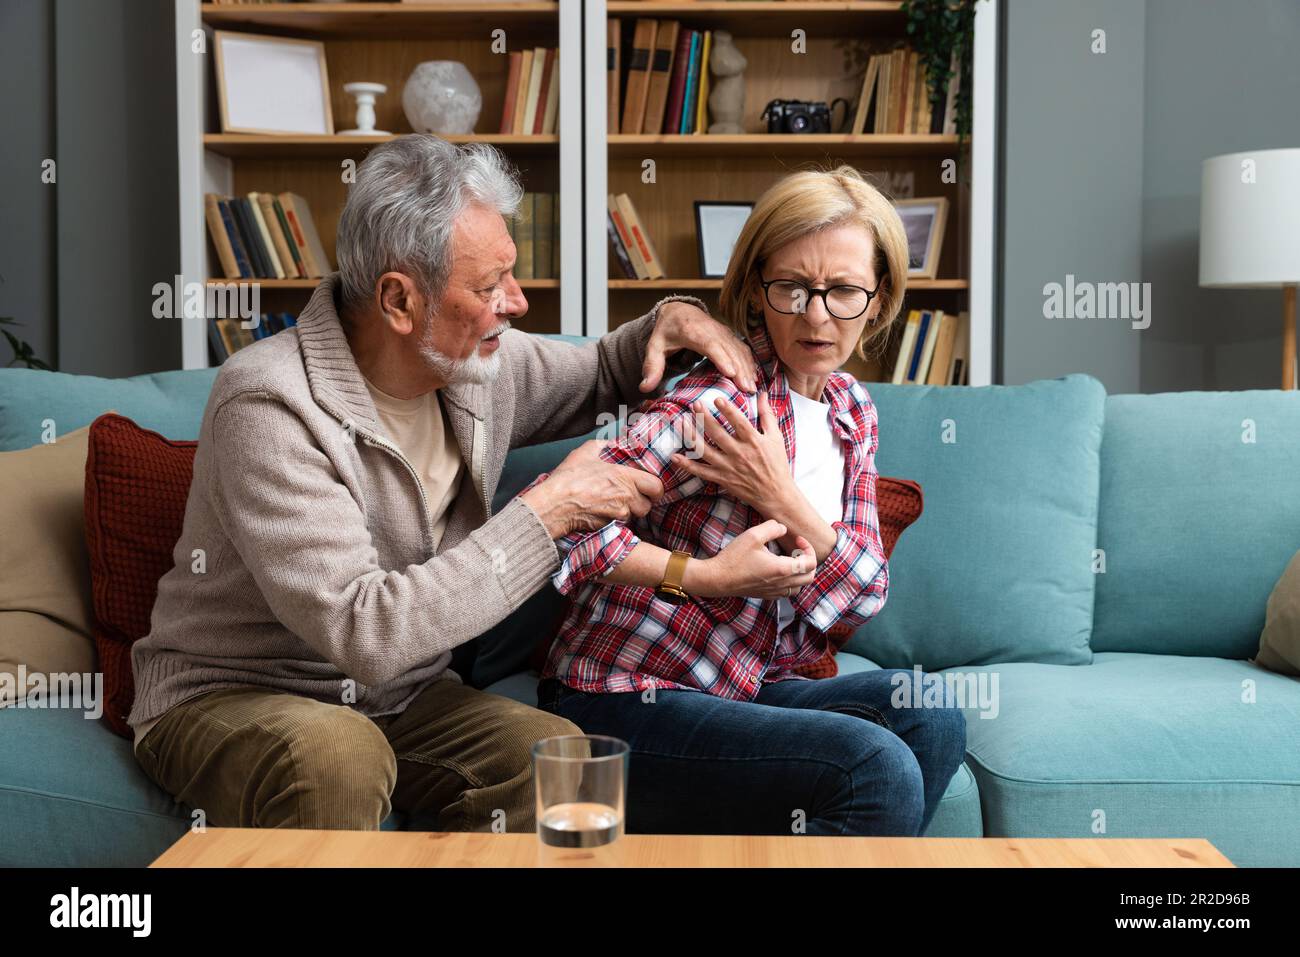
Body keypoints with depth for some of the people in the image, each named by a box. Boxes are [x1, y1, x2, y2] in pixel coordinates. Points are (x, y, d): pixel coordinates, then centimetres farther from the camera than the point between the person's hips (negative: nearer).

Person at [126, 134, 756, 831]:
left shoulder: (482, 362, -2)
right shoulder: (271, 406, -25)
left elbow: (599, 377, 21)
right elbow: (364, 632, -33)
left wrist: (668, 325, -3)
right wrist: (547, 512, -27)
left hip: (397, 696, 6)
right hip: (226, 699, -6)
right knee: (336, 751, -39)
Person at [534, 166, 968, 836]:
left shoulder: (850, 410, 7)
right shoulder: (722, 404, -19)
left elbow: (866, 595, 0)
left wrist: (788, 502, -17)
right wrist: (704, 575, -25)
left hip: (739, 691, 8)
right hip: (617, 706, -8)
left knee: (927, 717, -14)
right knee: (877, 768, -24)